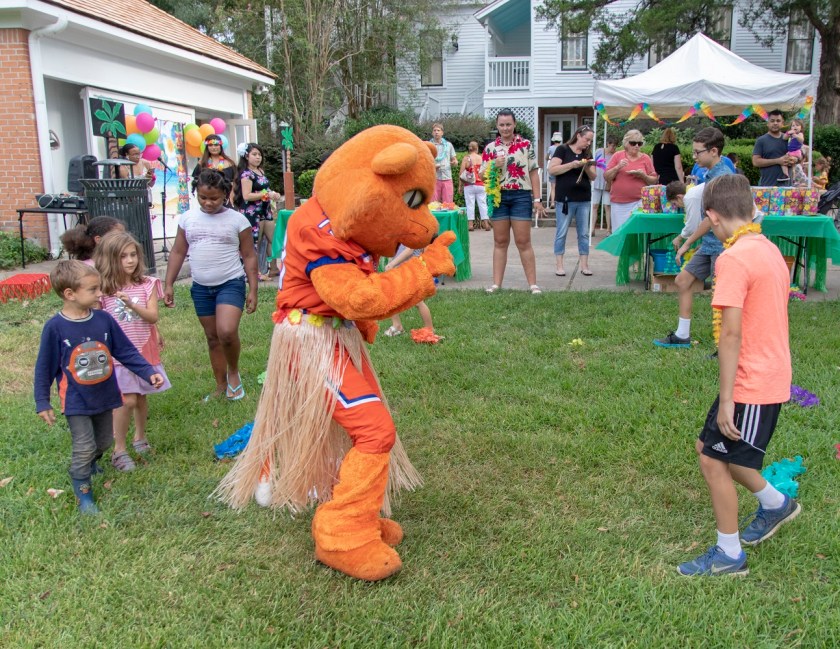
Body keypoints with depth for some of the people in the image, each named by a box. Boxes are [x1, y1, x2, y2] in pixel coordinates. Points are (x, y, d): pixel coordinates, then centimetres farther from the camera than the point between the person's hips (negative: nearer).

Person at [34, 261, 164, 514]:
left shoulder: (104, 319, -8)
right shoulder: (55, 327, -17)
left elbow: (126, 351, 0)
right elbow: (44, 367, -8)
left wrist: (149, 373, -7)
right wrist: (42, 403, -4)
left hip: (104, 396, 4)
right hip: (76, 401, -4)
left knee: (104, 442, 20)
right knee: (84, 447, -2)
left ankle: (89, 464, 50)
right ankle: (82, 492, 18)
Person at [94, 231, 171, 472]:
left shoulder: (146, 284, -3)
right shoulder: (103, 289, -8)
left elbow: (153, 317, -12)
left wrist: (131, 304, -24)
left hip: (144, 349, 3)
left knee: (141, 397, 14)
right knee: (127, 400, -8)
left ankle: (140, 437, 36)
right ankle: (119, 449, 7)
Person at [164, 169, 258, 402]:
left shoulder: (237, 219, -4)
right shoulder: (188, 218, 4)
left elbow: (249, 256, -1)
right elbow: (178, 252, 10)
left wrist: (253, 290, -5)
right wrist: (169, 285, 5)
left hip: (231, 284, -4)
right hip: (201, 287, 4)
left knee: (227, 332, -23)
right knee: (212, 338, 12)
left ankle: (234, 372, 5)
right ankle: (221, 386, 25)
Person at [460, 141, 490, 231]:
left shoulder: (466, 158, -3)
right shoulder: (481, 158, 1)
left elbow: (461, 174, -7)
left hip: (469, 186, -1)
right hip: (481, 185, 2)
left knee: (470, 204, 2)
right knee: (483, 203, 7)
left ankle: (470, 224, 0)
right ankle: (486, 223, 7)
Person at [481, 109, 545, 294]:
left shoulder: (526, 145, 3)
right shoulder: (490, 148, 8)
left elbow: (534, 172, 2)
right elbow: (482, 175, 9)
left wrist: (537, 199, -3)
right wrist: (494, 165, -11)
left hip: (521, 196, -2)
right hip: (498, 197, 2)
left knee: (523, 242, -1)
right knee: (500, 241, 7)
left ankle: (532, 283, 5)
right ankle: (496, 283, 11)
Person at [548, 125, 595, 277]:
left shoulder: (588, 154, 12)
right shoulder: (563, 149, -2)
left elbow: (593, 177, 11)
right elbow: (552, 169, -11)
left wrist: (587, 168, -10)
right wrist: (572, 165, -19)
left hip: (584, 199, 5)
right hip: (565, 199, -5)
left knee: (584, 233, 6)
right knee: (561, 233, 0)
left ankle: (584, 265, 12)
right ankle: (559, 265, 6)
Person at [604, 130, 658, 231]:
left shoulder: (646, 158, 7)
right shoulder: (618, 156, 7)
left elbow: (654, 180, 10)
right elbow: (606, 177, 6)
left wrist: (643, 175, -9)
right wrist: (617, 167, -10)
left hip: (638, 202, -1)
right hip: (618, 203, 1)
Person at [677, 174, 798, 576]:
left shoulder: (733, 259, -20)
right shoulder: (770, 249, 8)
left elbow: (731, 334, -23)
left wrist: (725, 400, -19)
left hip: (750, 384, -9)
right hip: (773, 375, 9)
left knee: (714, 461, 4)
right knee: (710, 449, 21)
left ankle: (729, 555, 18)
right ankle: (775, 504, 37)